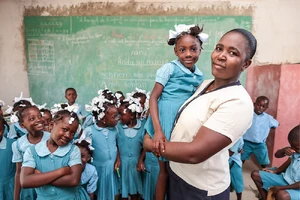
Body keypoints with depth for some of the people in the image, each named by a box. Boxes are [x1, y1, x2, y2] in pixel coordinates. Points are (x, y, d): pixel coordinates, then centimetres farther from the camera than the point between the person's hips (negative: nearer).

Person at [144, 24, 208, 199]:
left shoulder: (200, 76, 4)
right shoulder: (170, 68, -12)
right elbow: (154, 97, -16)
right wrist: (158, 130, -23)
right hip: (166, 126, -5)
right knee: (165, 171, 10)